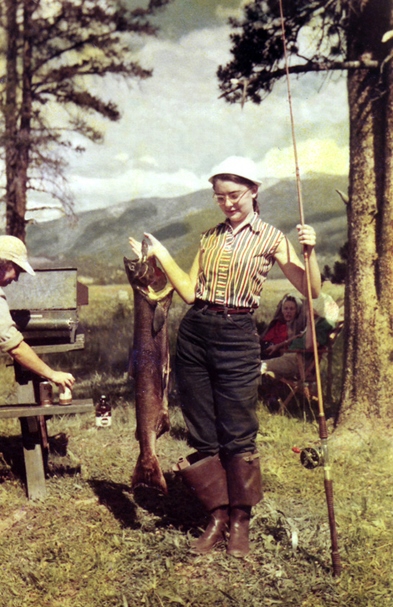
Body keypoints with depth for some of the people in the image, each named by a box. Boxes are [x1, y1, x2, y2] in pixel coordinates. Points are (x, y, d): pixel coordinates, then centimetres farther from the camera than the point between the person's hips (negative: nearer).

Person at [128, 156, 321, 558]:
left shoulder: (270, 238, 3)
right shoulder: (209, 237, 15)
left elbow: (310, 291, -4)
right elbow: (190, 292, 10)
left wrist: (310, 252, -18)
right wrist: (161, 255, 7)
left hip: (237, 336, -4)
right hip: (194, 333, 4)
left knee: (238, 435, 1)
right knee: (202, 435, 7)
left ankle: (240, 522, 18)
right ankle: (217, 517, 21)